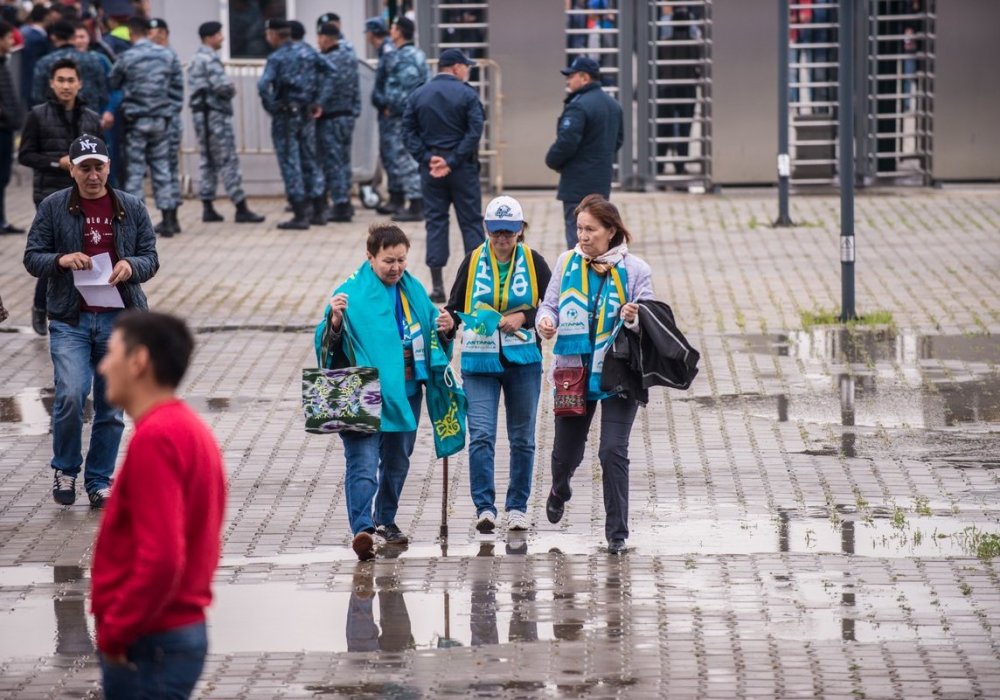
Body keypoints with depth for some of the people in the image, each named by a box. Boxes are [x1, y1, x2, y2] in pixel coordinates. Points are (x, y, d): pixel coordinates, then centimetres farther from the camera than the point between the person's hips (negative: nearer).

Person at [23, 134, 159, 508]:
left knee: (111, 407, 5)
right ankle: (64, 469, 6)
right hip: (70, 320, -2)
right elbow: (32, 257, 3)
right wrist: (61, 260, -18)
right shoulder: (53, 207, 2)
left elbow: (151, 259, 8)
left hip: (119, 320, 2)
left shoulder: (132, 208, 7)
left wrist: (131, 266, -14)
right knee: (71, 395, -17)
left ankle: (100, 481, 18)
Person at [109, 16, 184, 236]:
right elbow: (177, 87, 4)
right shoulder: (168, 55, 2)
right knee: (161, 168, 11)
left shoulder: (126, 58, -9)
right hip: (160, 120, 3)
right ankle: (168, 220, 10)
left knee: (134, 170, 1)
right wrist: (169, 111, 11)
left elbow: (112, 85, 0)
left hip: (135, 121, -3)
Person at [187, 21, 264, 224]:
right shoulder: (210, 59, -14)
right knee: (228, 161, -8)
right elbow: (222, 85, -24)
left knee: (207, 161, 11)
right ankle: (241, 209, -8)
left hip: (200, 114, 9)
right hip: (215, 114, -9)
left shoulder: (196, 59, 16)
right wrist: (232, 89, -2)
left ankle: (208, 208, 11)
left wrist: (228, 87, 6)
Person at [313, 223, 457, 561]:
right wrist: (334, 321, -33)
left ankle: (386, 522, 35)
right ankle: (362, 530, -27)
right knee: (363, 463, -17)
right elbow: (328, 343, -12)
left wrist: (444, 328, -1)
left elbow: (431, 334, 22)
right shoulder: (351, 292, -9)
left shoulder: (413, 289, 10)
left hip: (406, 393, 7)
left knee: (397, 462, 19)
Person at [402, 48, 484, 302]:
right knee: (471, 222, 5)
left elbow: (408, 131, 0)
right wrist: (452, 161, -14)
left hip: (430, 168, 3)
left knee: (435, 223, 6)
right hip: (462, 167, -3)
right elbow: (475, 131, -14)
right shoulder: (467, 94, -7)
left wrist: (426, 158, -6)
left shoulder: (418, 95, 4)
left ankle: (437, 286, 3)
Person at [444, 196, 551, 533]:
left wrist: (524, 316, -14)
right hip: (479, 362, 0)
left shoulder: (534, 263, 1)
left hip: (523, 361, 0)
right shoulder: (472, 262, 3)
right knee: (481, 435, -12)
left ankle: (517, 507, 20)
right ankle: (484, 507, -12)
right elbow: (455, 308, 10)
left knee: (522, 437, 9)